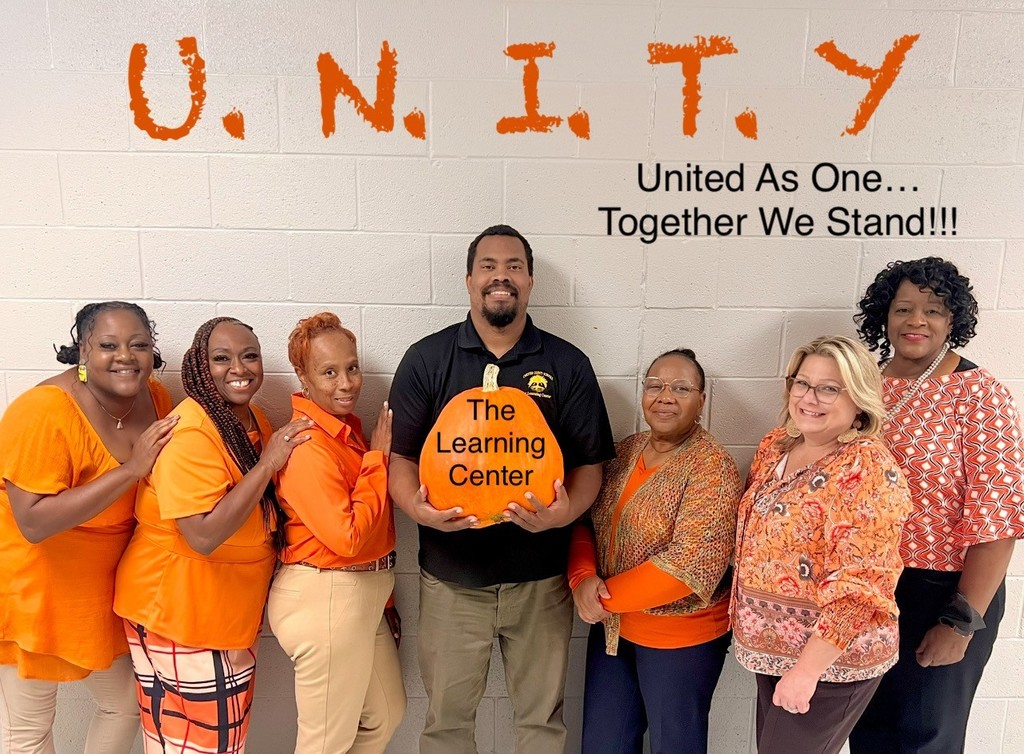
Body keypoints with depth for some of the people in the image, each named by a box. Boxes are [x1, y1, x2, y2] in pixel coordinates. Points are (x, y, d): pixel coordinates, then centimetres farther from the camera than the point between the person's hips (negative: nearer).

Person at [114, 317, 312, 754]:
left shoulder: (254, 420, 4)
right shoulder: (190, 431, -23)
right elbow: (204, 535, -31)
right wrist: (268, 463, -28)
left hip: (234, 613, 8)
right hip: (179, 614, -8)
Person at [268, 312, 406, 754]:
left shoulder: (347, 428, 6)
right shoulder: (308, 446, -21)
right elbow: (349, 536, -26)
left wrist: (384, 597, 17)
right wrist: (377, 458, -18)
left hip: (361, 594, 9)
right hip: (325, 600, -9)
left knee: (386, 716, 23)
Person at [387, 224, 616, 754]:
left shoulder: (568, 365, 0)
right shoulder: (426, 359, -1)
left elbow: (589, 464, 0)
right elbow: (400, 455, -2)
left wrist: (564, 511, -21)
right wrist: (418, 507, -22)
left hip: (540, 576, 1)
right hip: (450, 576, 0)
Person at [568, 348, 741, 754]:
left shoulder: (713, 467, -17)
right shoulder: (625, 451, 3)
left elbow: (691, 562, -26)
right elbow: (584, 519, 4)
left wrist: (605, 597, -19)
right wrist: (582, 578, -16)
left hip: (680, 637, -5)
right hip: (612, 625, 6)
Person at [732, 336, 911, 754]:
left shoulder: (867, 468, -20)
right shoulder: (775, 445, 3)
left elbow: (859, 584, -24)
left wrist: (808, 668, -23)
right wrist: (746, 622, 9)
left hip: (830, 656, -7)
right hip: (771, 646, 7)